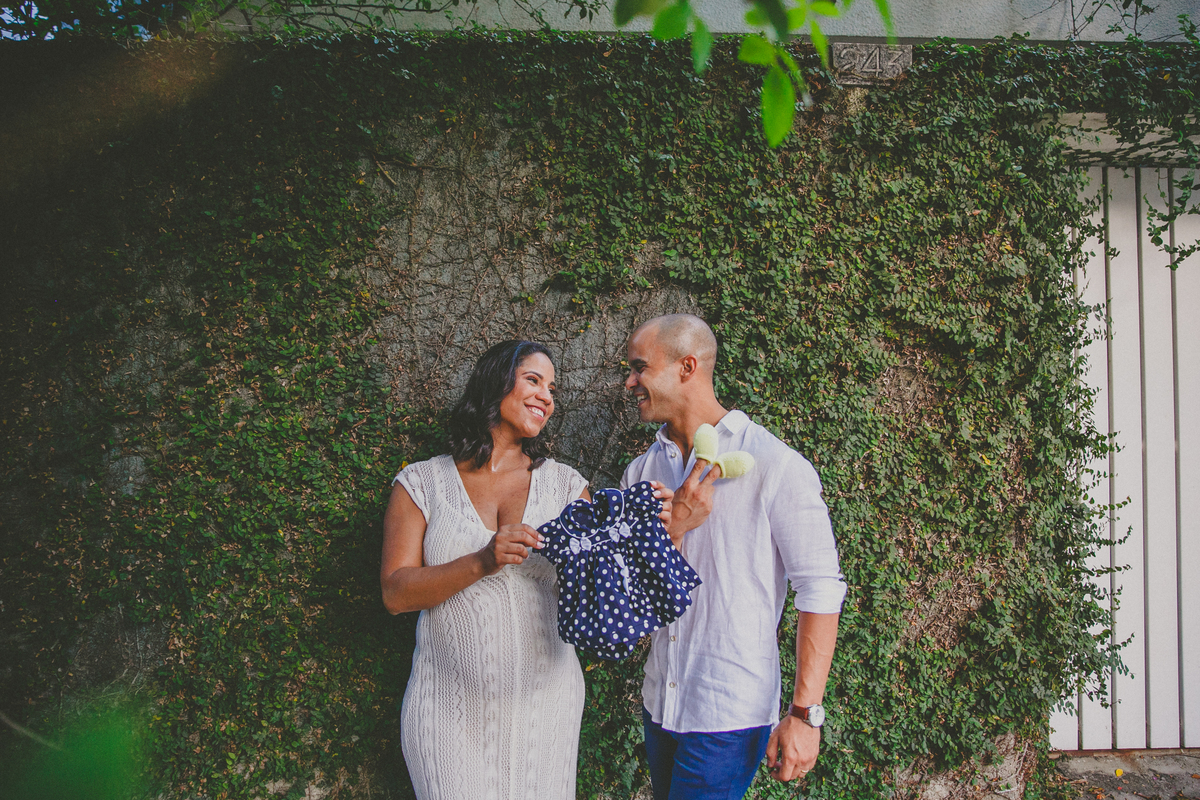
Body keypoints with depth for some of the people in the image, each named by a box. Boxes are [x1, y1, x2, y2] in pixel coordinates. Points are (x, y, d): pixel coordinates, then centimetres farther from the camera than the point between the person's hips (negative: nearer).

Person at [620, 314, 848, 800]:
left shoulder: (776, 467, -14)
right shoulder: (642, 472, 4)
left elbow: (821, 590, -14)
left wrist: (804, 715, -16)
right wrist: (672, 527, -16)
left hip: (731, 714, -6)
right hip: (660, 702, 6)